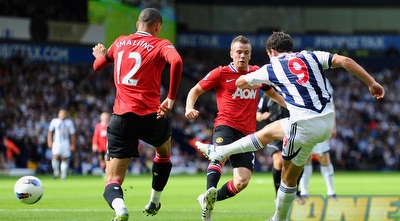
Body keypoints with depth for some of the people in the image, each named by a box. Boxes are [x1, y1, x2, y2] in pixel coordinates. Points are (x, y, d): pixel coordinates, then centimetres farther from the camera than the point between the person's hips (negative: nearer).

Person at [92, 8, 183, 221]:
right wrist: (171, 98, -14)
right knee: (163, 153, 35)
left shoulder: (120, 42, 14)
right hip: (151, 116, -1)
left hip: (121, 117, 1)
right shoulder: (161, 45, 2)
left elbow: (98, 66, 29)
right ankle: (154, 203, 42)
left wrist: (100, 55, 53)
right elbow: (176, 61, -21)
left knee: (113, 181, -1)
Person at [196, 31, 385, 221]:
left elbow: (240, 83, 24)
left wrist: (254, 85, 47)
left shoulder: (271, 68, 8)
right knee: (268, 131, 26)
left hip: (305, 125, -6)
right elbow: (345, 61, 1)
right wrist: (372, 83, 5)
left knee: (289, 176, 14)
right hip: (328, 122, 6)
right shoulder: (311, 56, 13)